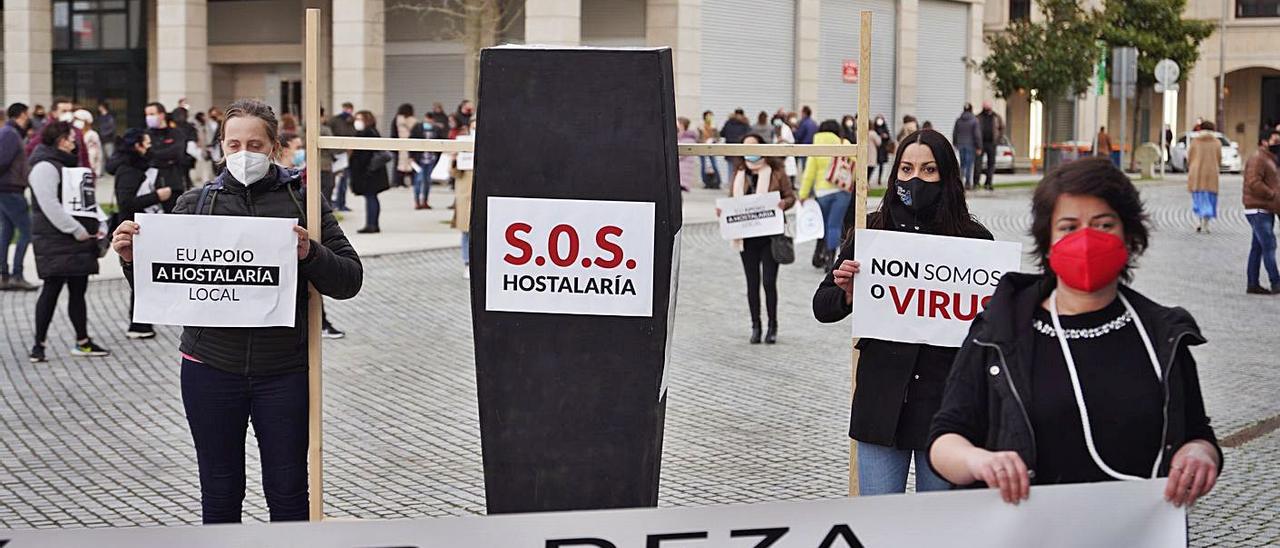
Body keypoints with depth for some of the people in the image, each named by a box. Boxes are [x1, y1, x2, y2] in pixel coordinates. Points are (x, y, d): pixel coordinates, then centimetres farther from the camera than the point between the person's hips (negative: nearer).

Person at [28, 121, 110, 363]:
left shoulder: (68, 164, 18)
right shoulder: (45, 167, -12)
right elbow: (50, 206, -22)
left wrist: (98, 226, 7)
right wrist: (77, 230, -21)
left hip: (78, 242, 9)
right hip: (56, 242, -9)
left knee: (78, 290, 11)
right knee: (52, 289, -6)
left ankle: (83, 342, 18)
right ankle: (39, 344, 0)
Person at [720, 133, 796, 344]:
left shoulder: (776, 172, 0)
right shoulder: (738, 173, 10)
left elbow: (791, 196, 4)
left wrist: (783, 204, -18)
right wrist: (723, 209, -5)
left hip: (770, 234, -3)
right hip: (747, 237, 4)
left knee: (769, 281, -4)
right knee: (752, 282, 8)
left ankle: (772, 327, 9)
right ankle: (755, 326, 17)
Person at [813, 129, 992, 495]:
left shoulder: (973, 239, 0)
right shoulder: (870, 232, 3)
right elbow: (822, 307, 8)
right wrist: (847, 294, -13)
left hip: (946, 398, -1)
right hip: (881, 394, 1)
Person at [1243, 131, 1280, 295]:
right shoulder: (1258, 160, -12)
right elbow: (1254, 183, -23)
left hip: (1267, 211, 10)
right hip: (1257, 210, -10)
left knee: (1257, 248, 10)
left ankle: (1253, 284, 12)